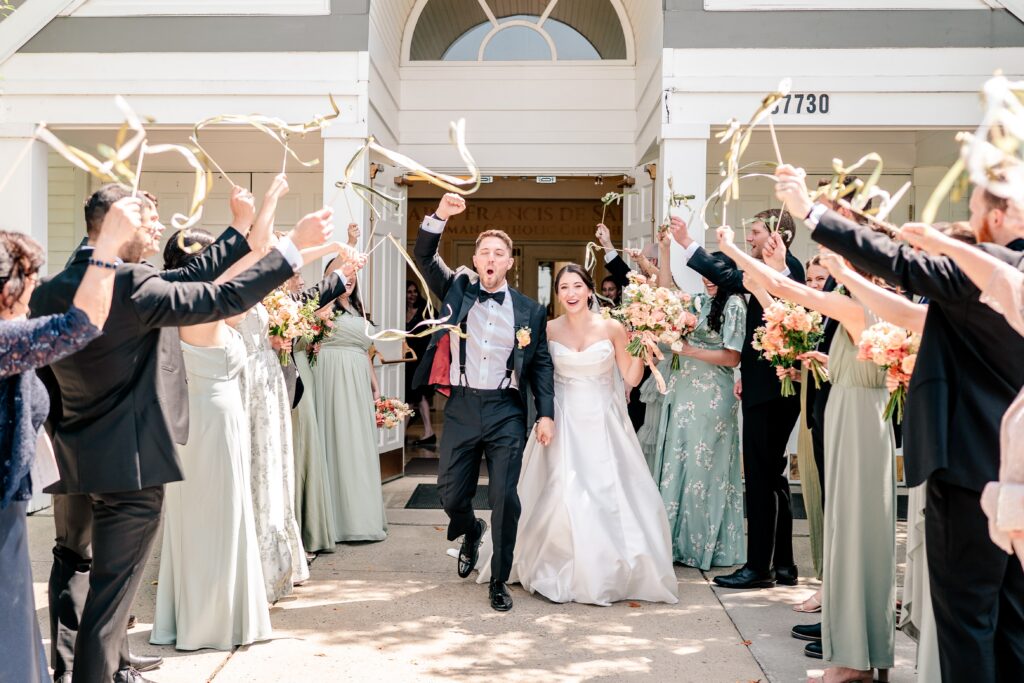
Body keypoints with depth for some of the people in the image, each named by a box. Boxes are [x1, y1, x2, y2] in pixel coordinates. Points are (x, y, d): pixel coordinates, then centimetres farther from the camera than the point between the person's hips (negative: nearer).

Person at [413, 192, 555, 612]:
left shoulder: (529, 310, 5)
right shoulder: (457, 290, 7)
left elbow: (541, 364, 6)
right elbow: (423, 256, -2)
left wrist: (546, 413, -2)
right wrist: (440, 215, -17)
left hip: (506, 411, -1)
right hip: (461, 407, 1)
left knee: (505, 498, -1)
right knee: (451, 492, 7)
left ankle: (499, 582, 15)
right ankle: (471, 531, 42)